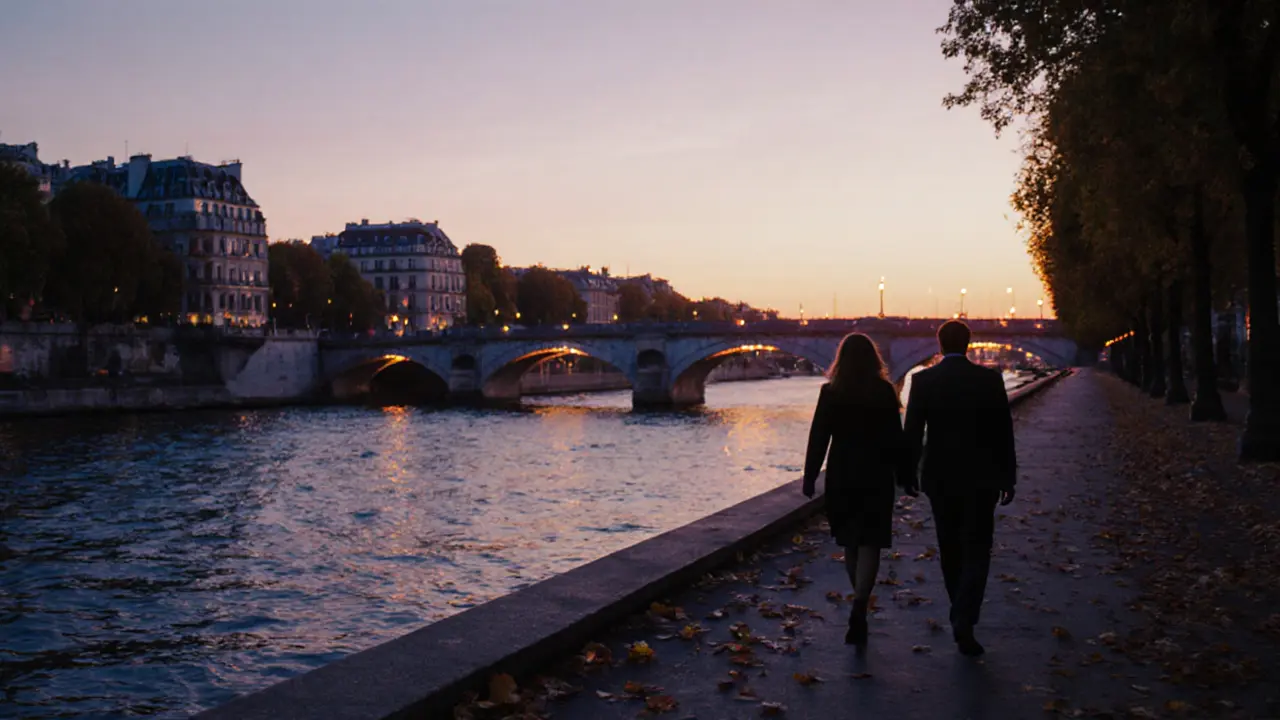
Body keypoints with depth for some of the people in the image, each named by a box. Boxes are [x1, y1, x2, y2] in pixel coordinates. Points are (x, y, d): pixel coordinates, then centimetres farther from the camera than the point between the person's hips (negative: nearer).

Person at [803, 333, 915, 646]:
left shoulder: (830, 393, -3)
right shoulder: (885, 391, -5)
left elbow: (818, 438, -3)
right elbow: (896, 438, -4)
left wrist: (810, 478, 3)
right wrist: (905, 475, 5)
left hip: (841, 476, 2)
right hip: (877, 476, -2)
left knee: (851, 541, 17)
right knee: (869, 543, -1)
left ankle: (860, 604, 28)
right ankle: (859, 605, -20)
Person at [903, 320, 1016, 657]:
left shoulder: (923, 380, -5)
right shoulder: (990, 379, -5)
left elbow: (913, 433, -4)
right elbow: (1004, 433, -1)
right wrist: (1008, 477, 7)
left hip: (940, 477, 1)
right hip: (981, 478, -1)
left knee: (950, 550, 16)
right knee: (976, 552, 2)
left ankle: (961, 613, 29)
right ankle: (964, 620, -14)